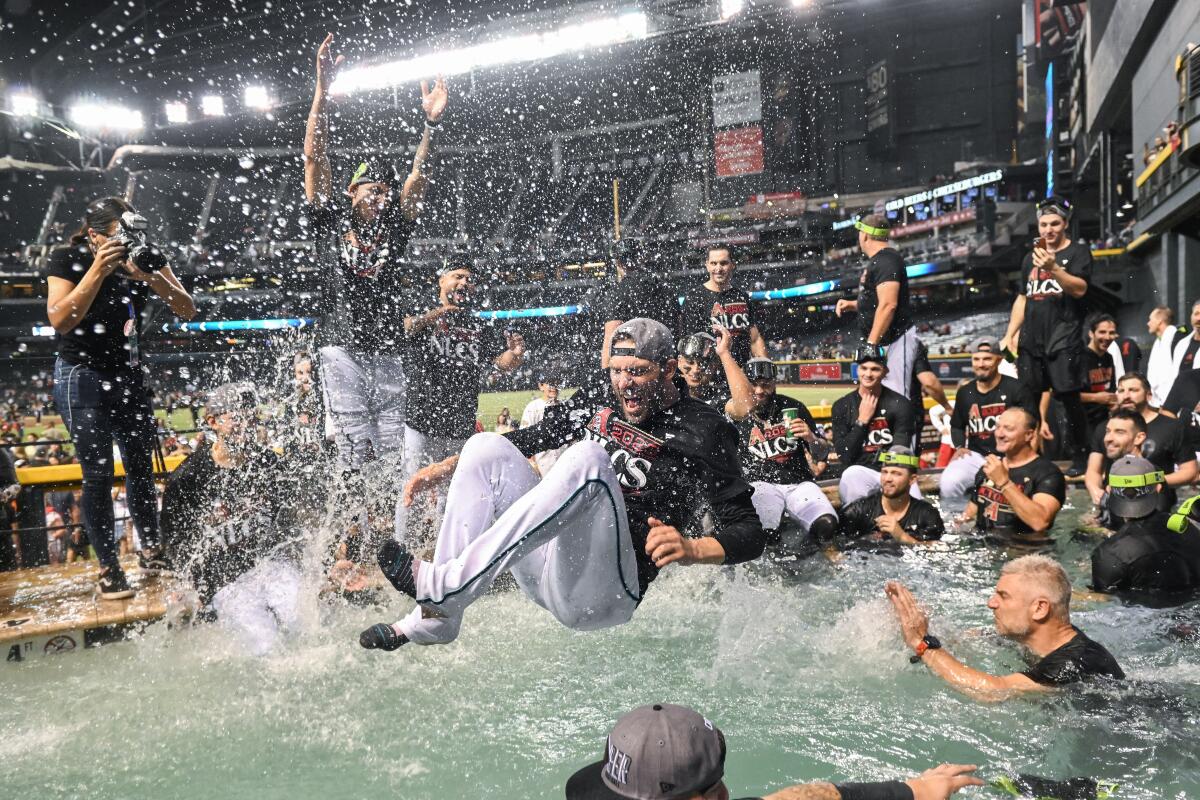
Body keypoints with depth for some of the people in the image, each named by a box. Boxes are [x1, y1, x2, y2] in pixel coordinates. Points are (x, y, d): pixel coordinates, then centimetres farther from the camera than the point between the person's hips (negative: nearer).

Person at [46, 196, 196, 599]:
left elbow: (187, 310, -10)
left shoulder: (146, 257, -4)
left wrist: (148, 276, -26)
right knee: (98, 474, -6)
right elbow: (60, 319, -23)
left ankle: (151, 552, 23)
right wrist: (98, 270, -28)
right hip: (82, 377, -3)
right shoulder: (69, 259, -11)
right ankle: (108, 568, 4)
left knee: (141, 468, 8)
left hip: (130, 375, 4)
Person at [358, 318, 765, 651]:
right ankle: (436, 618, -10)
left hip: (604, 594, -7)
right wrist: (446, 467, 14)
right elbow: (533, 436, 21)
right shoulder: (601, 395, 10)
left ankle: (443, 584, -28)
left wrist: (690, 549, -31)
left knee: (587, 457, -29)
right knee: (486, 446, -4)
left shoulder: (703, 431, -6)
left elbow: (750, 533, -10)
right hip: (549, 567, 7)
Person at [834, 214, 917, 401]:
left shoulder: (885, 260, -14)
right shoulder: (875, 261, 19)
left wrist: (871, 344, -26)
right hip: (886, 341, 11)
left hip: (897, 339, -11)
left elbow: (888, 305, -24)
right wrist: (852, 305, 13)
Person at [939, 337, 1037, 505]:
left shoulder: (1016, 389, -2)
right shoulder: (965, 392, 12)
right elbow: (957, 426, 26)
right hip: (975, 456, 3)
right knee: (948, 484, -24)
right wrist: (960, 446, 6)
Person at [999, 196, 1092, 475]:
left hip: (1064, 340, -5)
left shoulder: (1078, 252, 3)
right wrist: (1009, 334, 15)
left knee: (1070, 398, -6)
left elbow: (1079, 289, -13)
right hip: (1031, 340, 5)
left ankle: (1079, 457, 2)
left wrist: (1053, 268, -28)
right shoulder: (1031, 258, 19)